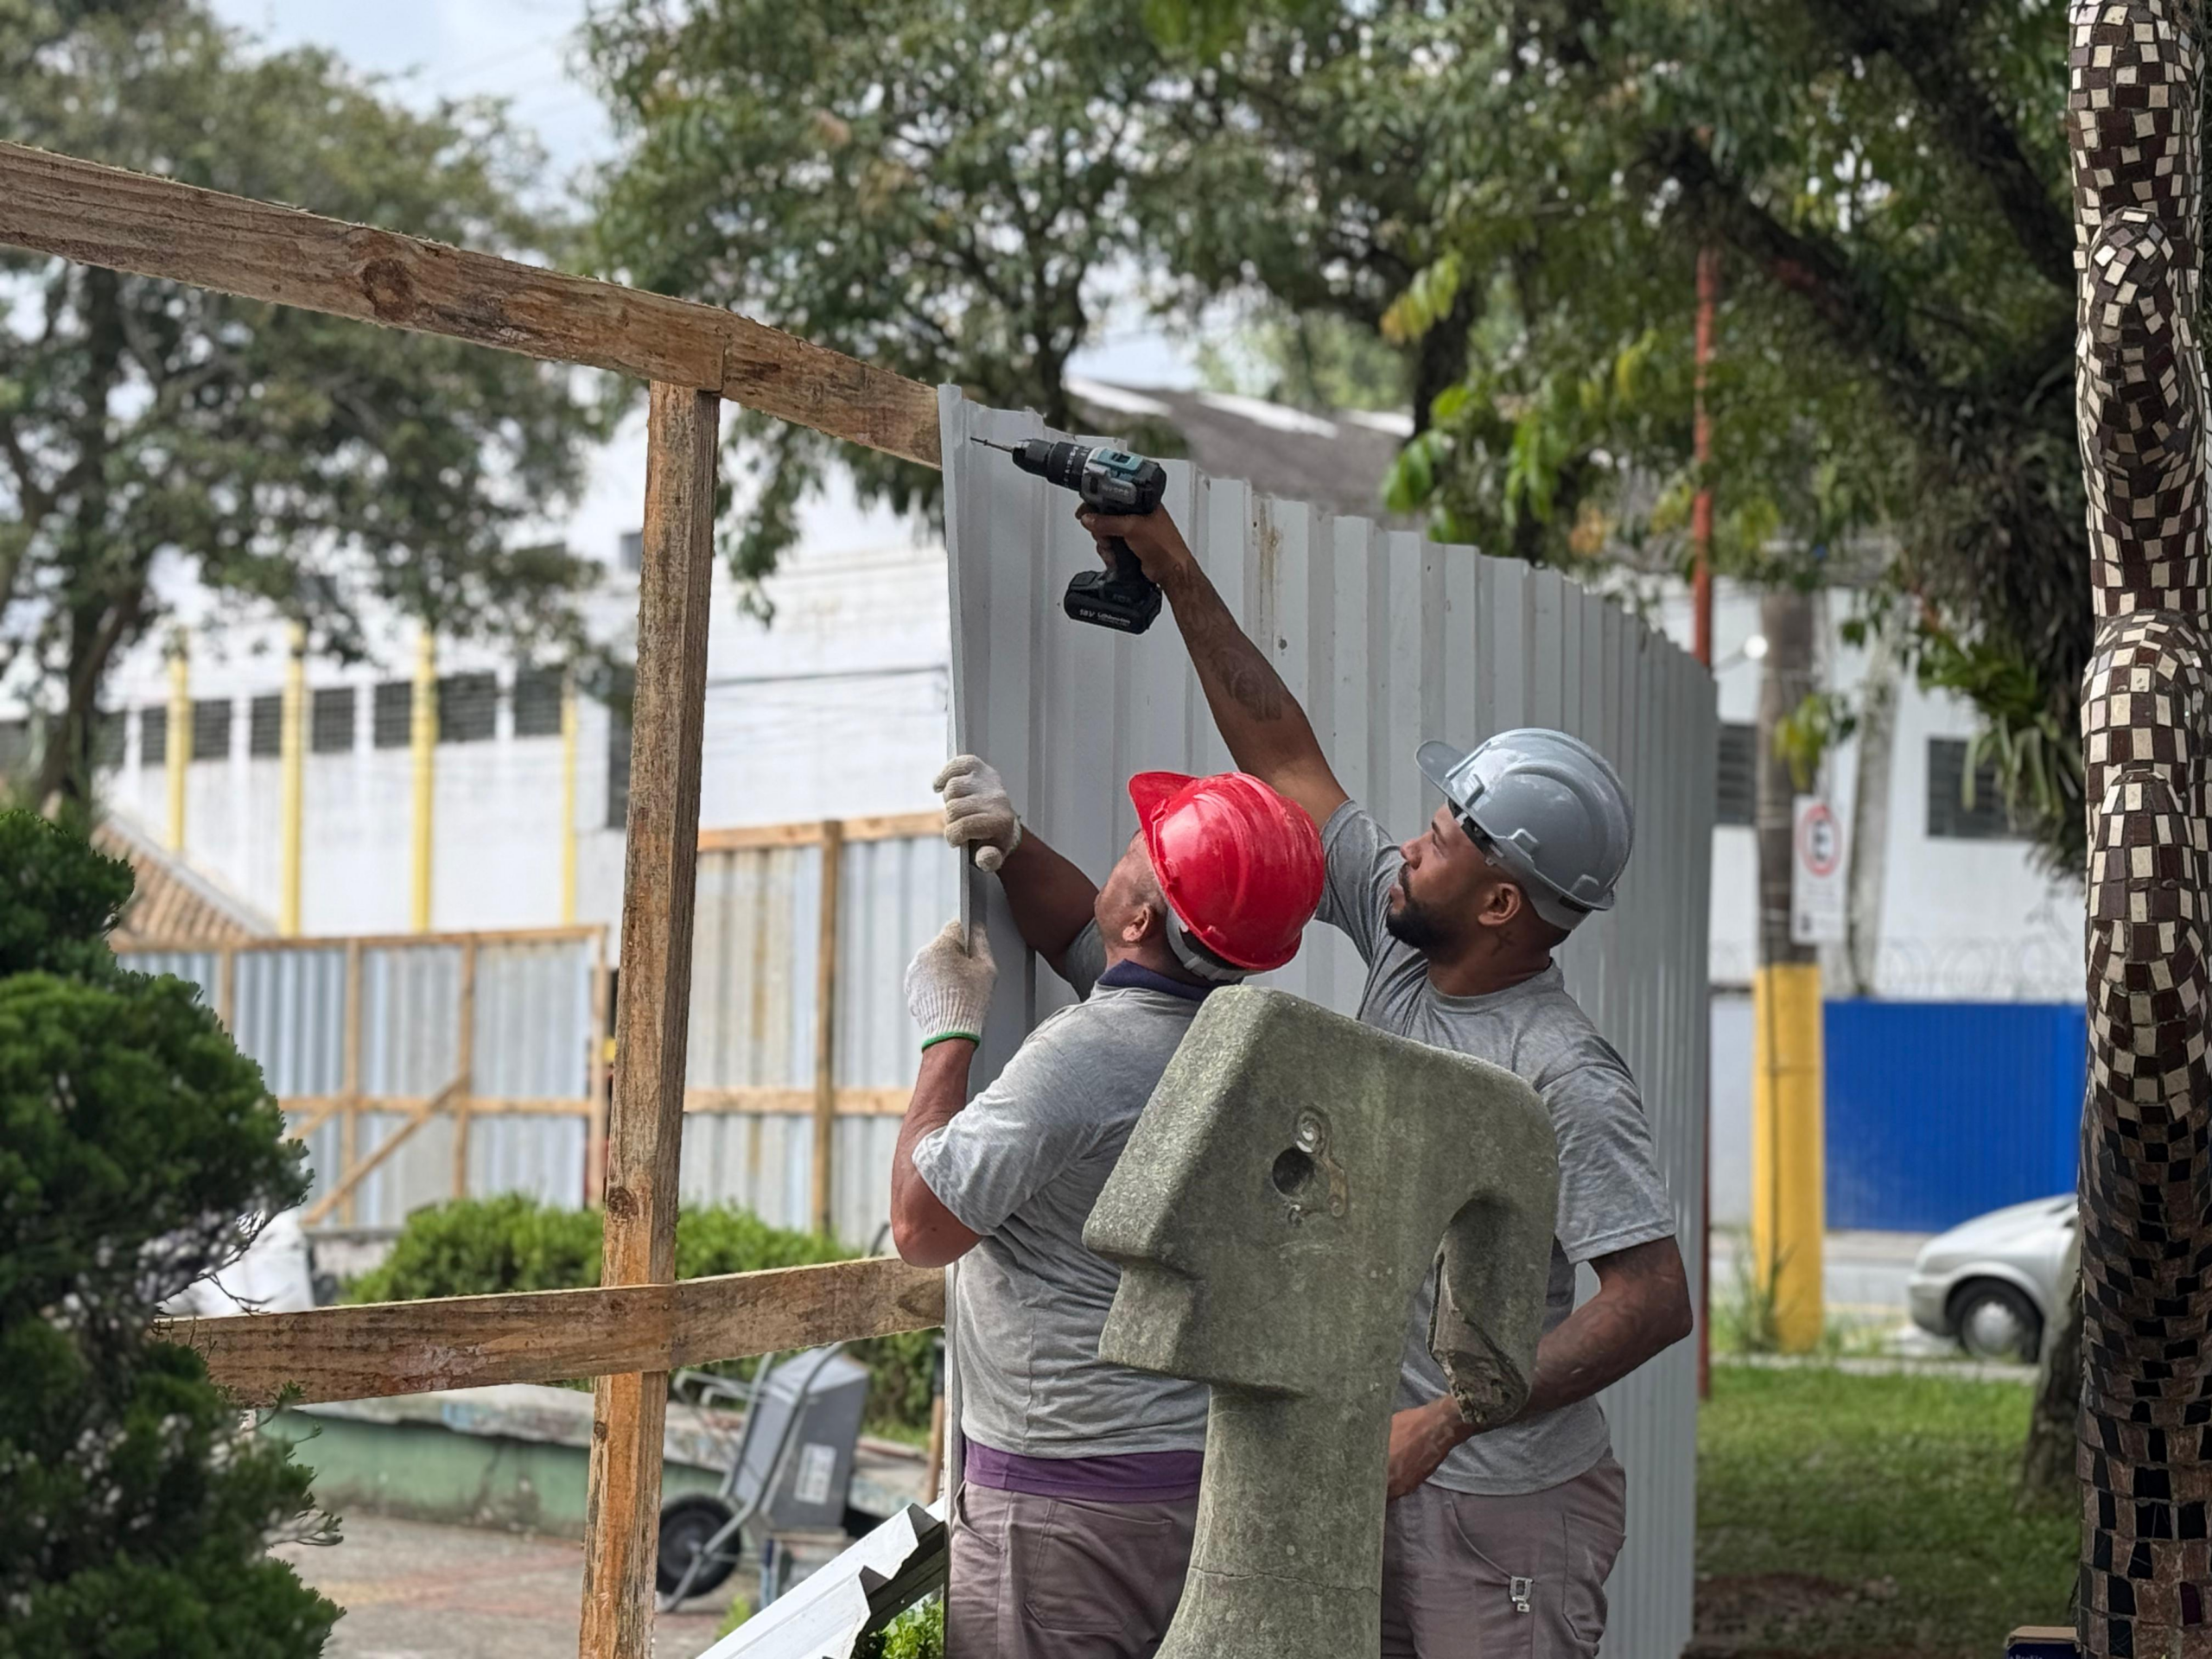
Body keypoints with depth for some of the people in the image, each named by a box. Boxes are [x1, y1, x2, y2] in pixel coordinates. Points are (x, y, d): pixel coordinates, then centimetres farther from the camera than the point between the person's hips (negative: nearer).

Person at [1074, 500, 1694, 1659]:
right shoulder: (1401, 949, 1)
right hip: (1381, 1474, 8)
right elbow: (1284, 758, 7)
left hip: (1502, 1504, -7)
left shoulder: (1563, 1077, -20)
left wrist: (1444, 1424, -27)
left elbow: (1655, 1298, -25)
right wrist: (1172, 570, 6)